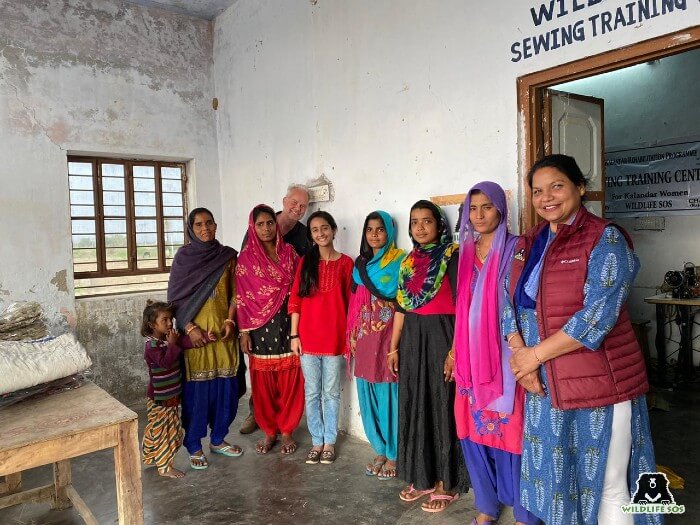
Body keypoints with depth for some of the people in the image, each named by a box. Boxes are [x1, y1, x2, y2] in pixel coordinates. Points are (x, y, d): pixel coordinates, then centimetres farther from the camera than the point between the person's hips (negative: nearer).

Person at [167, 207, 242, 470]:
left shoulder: (227, 256, 6)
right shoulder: (183, 256, -2)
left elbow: (234, 293, 7)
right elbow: (175, 297, -4)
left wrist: (230, 321, -7)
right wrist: (190, 328, -13)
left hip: (222, 331, 3)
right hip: (195, 332, -3)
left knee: (225, 386, 8)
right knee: (196, 389, 1)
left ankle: (218, 439, 26)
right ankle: (194, 447, 17)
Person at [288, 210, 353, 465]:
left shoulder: (345, 263, -1)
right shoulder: (305, 262, 4)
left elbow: (350, 302, 0)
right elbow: (295, 300, 3)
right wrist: (294, 335, -1)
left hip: (334, 337, -2)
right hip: (308, 337, 2)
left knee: (331, 392, 9)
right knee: (312, 393, 11)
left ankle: (329, 441, 24)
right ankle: (317, 441, 25)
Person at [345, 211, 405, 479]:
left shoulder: (399, 261, -4)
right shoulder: (361, 263, 14)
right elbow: (355, 303, 15)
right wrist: (353, 336, 11)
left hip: (390, 334, -6)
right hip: (365, 336, 6)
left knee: (389, 393, 0)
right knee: (369, 394, 10)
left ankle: (392, 455, 15)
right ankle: (380, 450, 25)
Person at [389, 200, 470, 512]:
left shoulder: (452, 257, -7)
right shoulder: (409, 261, 12)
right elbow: (401, 307, 13)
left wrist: (454, 350, -18)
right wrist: (394, 347, 11)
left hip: (440, 336, -6)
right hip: (411, 339, 6)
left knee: (442, 407, 3)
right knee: (414, 406, 12)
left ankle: (447, 483, 18)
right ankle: (422, 477, 27)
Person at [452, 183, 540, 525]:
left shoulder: (515, 249, -4)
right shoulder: (465, 252, 12)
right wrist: (456, 349, 14)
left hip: (505, 356, -5)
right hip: (472, 358, 5)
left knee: (510, 431, 1)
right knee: (474, 431, 10)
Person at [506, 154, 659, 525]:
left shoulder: (605, 239, -10)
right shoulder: (528, 244, 9)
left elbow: (597, 317, -20)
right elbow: (512, 305, 6)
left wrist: (535, 355, -15)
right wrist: (520, 357, -9)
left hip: (599, 385, -6)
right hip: (544, 386, 6)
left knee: (607, 490, 9)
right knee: (556, 481, 19)